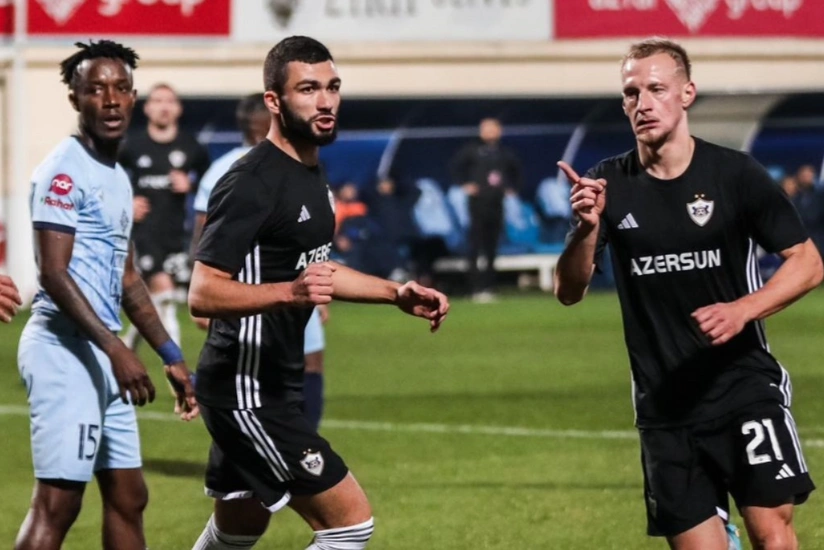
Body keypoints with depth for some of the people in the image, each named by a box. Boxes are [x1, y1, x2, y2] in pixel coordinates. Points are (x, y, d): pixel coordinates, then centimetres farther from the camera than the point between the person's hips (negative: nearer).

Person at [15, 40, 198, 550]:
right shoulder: (64, 172, -11)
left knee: (128, 500, 12)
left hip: (102, 354, 10)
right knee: (57, 504, -13)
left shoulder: (118, 178, 17)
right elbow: (55, 276, -18)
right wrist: (117, 350, -23)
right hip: (65, 348, -10)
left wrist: (173, 358, 23)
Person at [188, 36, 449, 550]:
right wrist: (289, 291, -38)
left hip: (276, 385, 11)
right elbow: (202, 294, -24)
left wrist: (397, 293, 17)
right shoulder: (254, 183, -19)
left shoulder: (311, 173, 12)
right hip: (247, 390, -10)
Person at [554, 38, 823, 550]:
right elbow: (569, 292, -2)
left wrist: (743, 309, -17)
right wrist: (587, 228, -21)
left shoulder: (735, 174, -4)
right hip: (665, 407, 2)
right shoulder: (609, 185, 2)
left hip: (745, 387, -2)